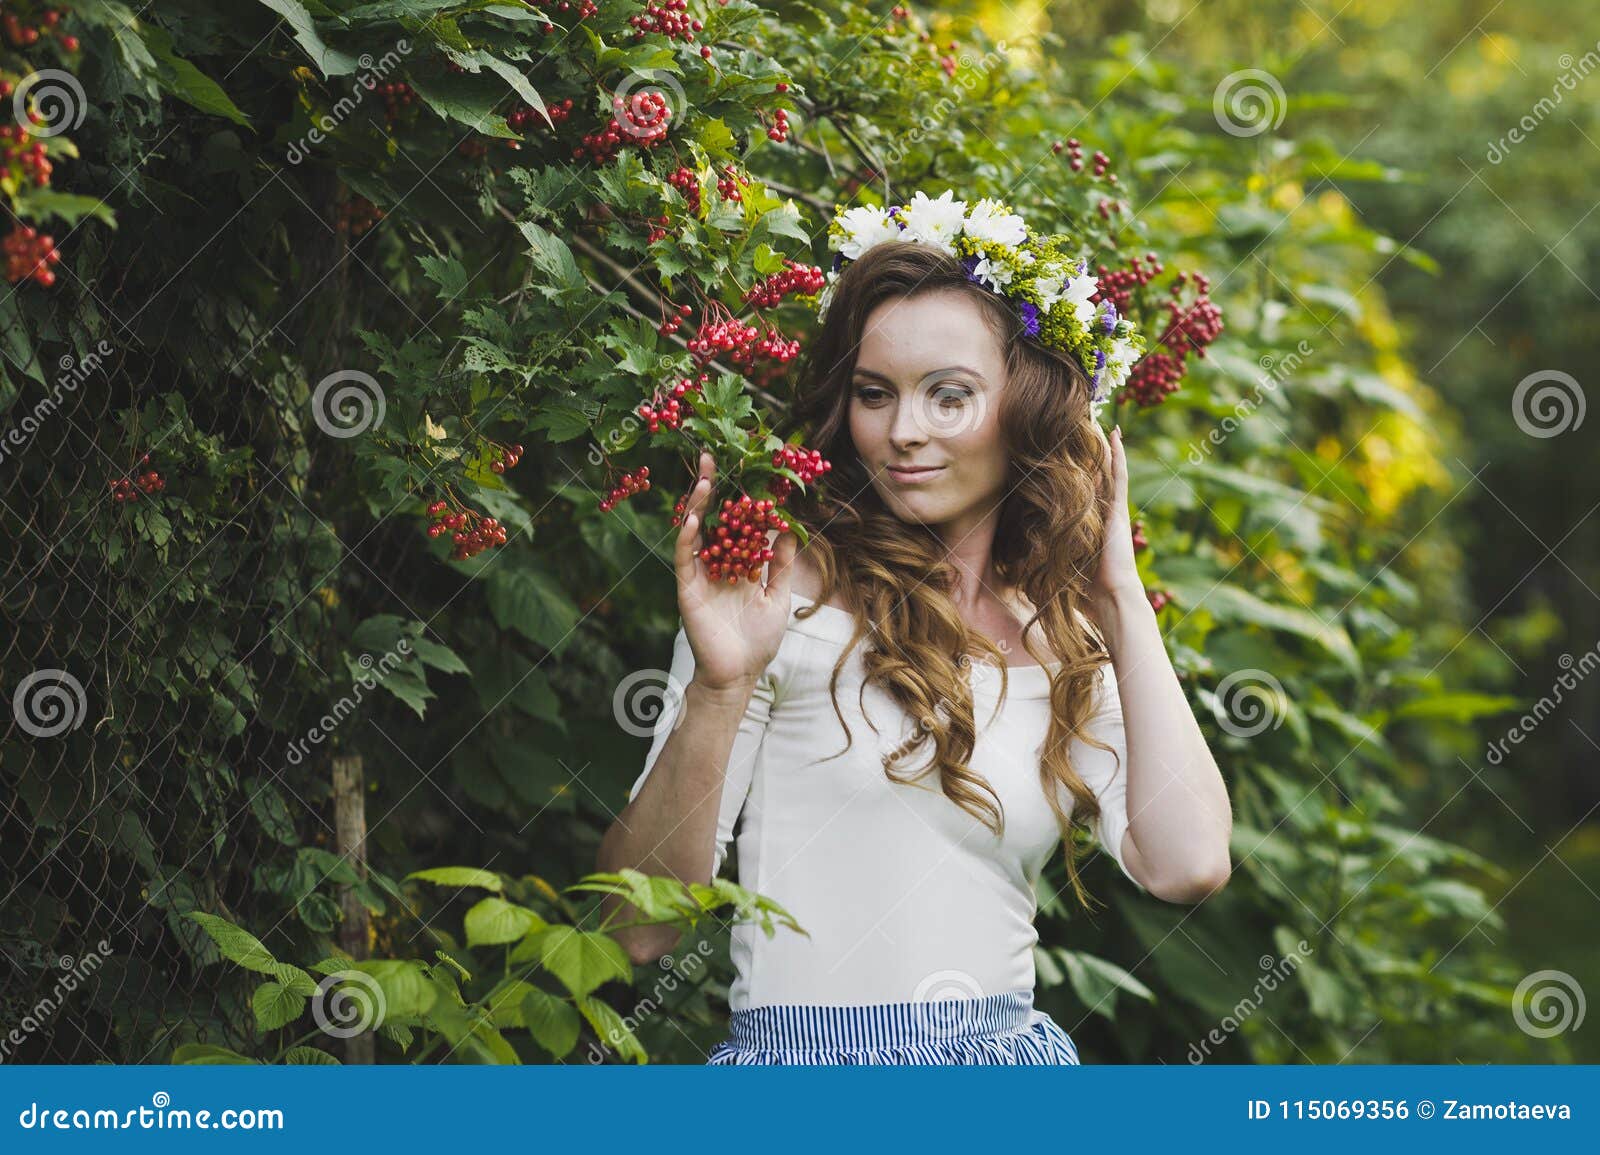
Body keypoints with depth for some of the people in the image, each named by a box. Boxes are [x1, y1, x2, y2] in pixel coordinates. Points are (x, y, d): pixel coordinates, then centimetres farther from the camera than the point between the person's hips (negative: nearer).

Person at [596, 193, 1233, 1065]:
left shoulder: (1075, 651, 12)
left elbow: (1187, 865, -6)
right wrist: (719, 691, -19)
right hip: (799, 1059, -3)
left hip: (1009, 1054, 4)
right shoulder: (785, 598, -1)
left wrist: (1121, 591, 4)